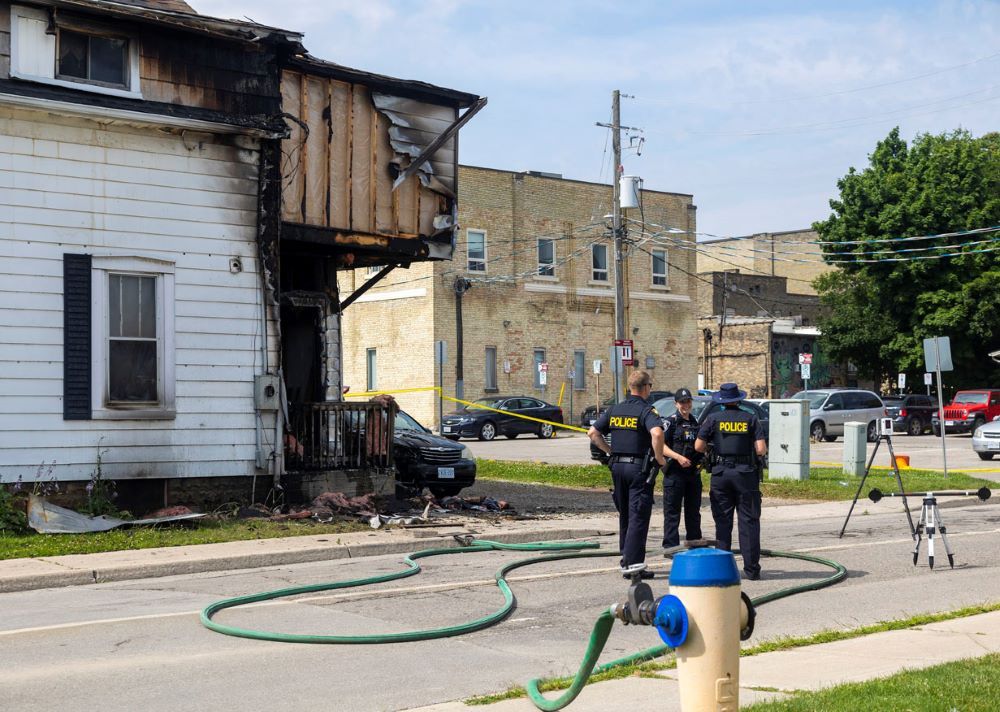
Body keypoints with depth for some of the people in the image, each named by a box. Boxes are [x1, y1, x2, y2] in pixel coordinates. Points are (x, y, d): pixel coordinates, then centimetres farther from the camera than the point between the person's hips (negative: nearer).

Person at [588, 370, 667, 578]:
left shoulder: (614, 410, 9)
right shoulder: (646, 410, -11)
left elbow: (593, 432, 9)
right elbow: (657, 433, -29)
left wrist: (610, 452, 12)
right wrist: (659, 458, -16)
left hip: (617, 467, 6)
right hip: (639, 467, -6)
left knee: (625, 515, 19)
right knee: (638, 518, -4)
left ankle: (625, 557, 27)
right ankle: (632, 565, -7)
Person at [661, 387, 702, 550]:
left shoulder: (695, 421, 14)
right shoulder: (671, 421, -7)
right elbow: (660, 445, -15)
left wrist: (702, 457, 7)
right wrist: (678, 457, -24)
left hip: (693, 471, 7)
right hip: (675, 471, -7)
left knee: (693, 511, 15)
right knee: (672, 511, -4)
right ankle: (670, 546, -1)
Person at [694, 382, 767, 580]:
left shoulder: (713, 419, 0)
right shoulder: (751, 419, 0)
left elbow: (698, 447, -3)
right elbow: (761, 450, -7)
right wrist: (762, 449, 16)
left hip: (720, 474, 1)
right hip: (746, 474, 0)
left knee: (723, 522, 7)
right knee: (749, 522, 4)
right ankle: (751, 569, 2)